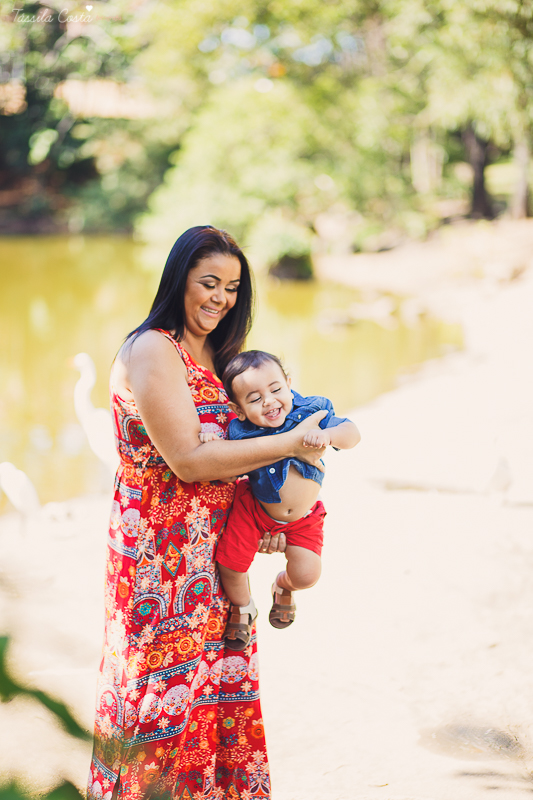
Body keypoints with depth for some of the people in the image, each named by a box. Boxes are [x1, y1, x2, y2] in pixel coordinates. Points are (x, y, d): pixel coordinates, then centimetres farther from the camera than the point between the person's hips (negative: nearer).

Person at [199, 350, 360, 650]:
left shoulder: (309, 413, -21)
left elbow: (352, 434, -22)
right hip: (254, 509, 0)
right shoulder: (240, 432, -22)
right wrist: (208, 437, -33)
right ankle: (242, 609, 35)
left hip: (303, 517, 1)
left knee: (307, 575, -8)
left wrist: (327, 434, -43)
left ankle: (284, 586, 34)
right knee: (230, 563, -2)